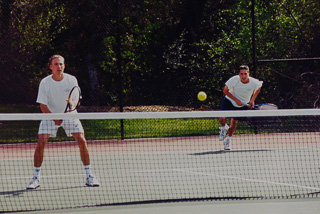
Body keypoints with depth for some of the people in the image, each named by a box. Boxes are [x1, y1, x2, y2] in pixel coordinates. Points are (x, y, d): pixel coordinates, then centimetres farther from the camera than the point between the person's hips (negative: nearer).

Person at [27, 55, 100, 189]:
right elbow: (43, 106, -13)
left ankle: (89, 176, -2)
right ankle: (36, 178, -4)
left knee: (82, 141, -13)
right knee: (41, 143, -16)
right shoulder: (45, 83, -15)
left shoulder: (71, 80, -12)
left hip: (69, 114, 1)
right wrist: (55, 118, -27)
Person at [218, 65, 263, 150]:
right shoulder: (234, 80, -28)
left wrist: (252, 100, -6)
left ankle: (227, 140, 23)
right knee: (222, 119, -17)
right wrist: (236, 100, -22)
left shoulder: (254, 83, -23)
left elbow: (258, 88, 2)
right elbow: (225, 91, -15)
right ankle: (224, 128, 20)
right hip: (229, 101, -1)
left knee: (234, 122, -1)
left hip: (243, 105, 1)